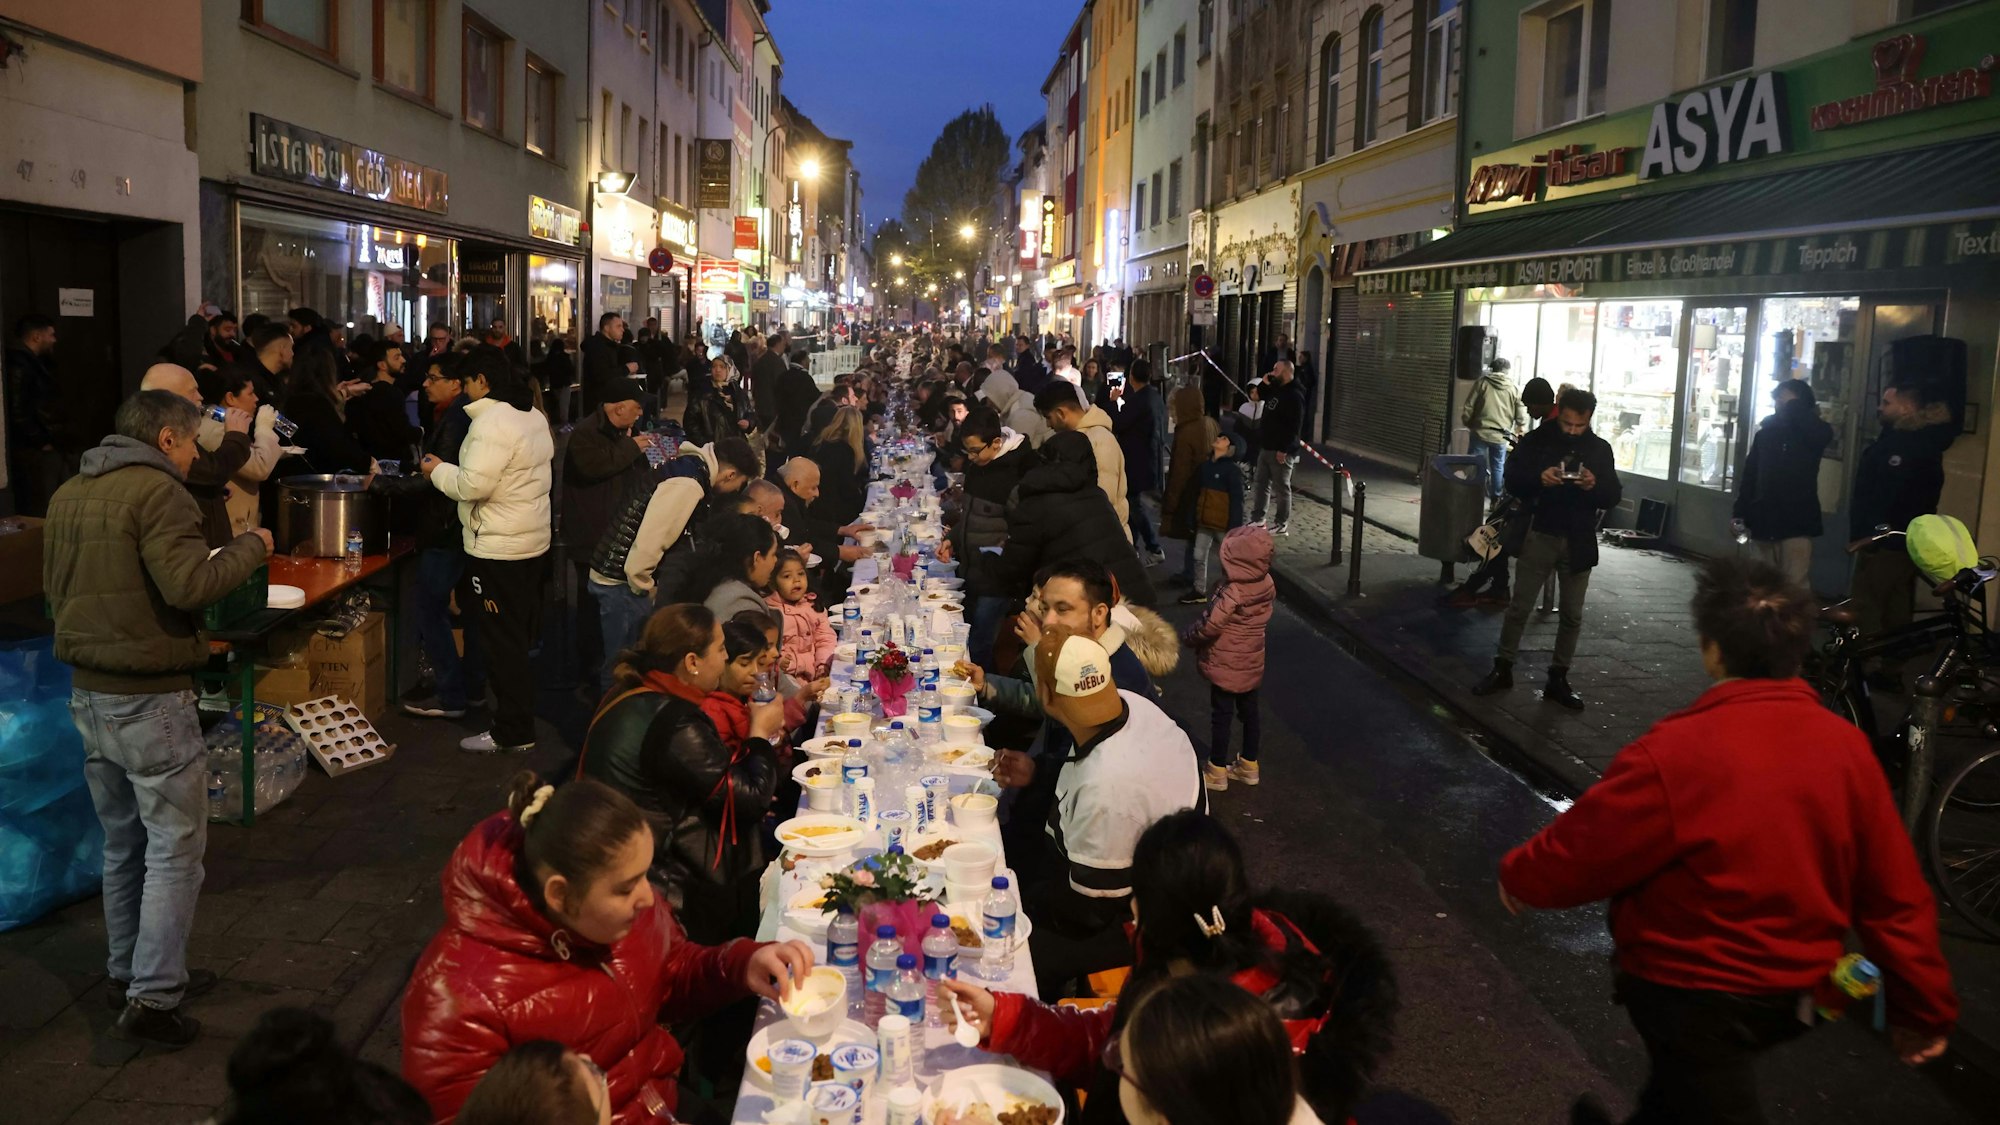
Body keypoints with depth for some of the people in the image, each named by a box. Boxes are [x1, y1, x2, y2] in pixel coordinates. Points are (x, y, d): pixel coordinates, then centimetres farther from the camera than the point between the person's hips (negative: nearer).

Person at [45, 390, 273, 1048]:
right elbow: (189, 583, -25)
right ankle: (151, 1000, -2)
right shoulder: (157, 491, -16)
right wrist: (251, 546, -11)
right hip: (149, 698, -9)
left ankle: (127, 973, 29)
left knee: (124, 843, 19)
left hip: (87, 692, 9)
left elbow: (55, 588, 21)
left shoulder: (68, 495, 12)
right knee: (175, 848, -2)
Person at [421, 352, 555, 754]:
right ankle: (522, 711, 30)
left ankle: (512, 732, 4)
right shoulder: (534, 417, 10)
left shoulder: (491, 423, -20)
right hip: (533, 540, 10)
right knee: (523, 634, 18)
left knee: (501, 640, -2)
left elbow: (473, 484, -26)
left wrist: (439, 470, -7)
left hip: (497, 547, -10)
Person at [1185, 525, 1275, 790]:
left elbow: (1209, 626, -26)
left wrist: (1187, 638, -8)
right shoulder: (1267, 583, -7)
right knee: (1249, 711, 18)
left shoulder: (1231, 593, -28)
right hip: (1252, 661, 7)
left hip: (1226, 664, -7)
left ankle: (1217, 771, 18)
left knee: (1221, 715, 7)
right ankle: (1248, 764, 31)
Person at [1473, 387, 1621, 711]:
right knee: (1519, 606, 3)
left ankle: (1558, 678, 17)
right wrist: (1539, 479, -24)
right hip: (1540, 535, -2)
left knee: (1572, 614, 7)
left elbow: (1614, 496, 2)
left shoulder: (1600, 448, 3)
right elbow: (1511, 480, -4)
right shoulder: (1536, 440, -3)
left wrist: (1595, 486, -20)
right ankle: (1502, 669, 15)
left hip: (1579, 541, 2)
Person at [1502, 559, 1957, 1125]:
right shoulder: (1847, 746, -11)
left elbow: (1581, 850, -18)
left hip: (1689, 989, -6)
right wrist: (1924, 1010, 6)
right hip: (1793, 991, 6)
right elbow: (1896, 895, -5)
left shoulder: (1676, 752, -28)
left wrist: (1519, 877, 3)